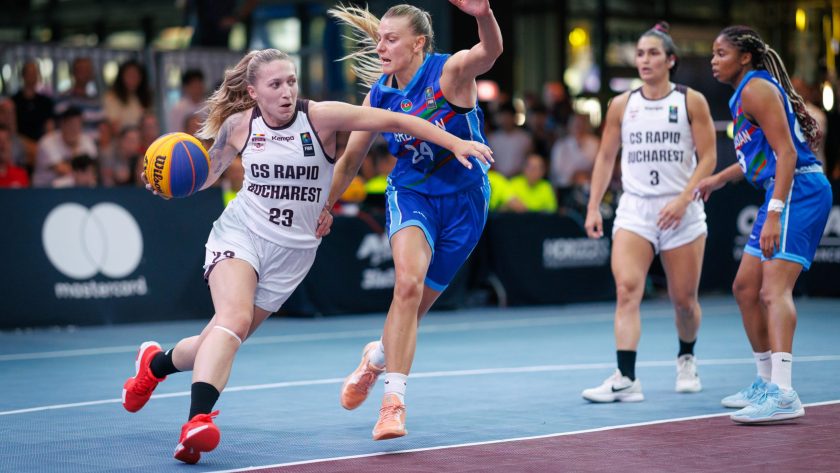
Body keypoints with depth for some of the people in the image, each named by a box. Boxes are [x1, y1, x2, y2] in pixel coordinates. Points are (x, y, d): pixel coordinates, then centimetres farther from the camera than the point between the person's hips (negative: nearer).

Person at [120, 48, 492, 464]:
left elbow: (393, 120, -16)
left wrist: (455, 143, -23)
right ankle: (198, 421, -33)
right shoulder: (239, 125, -4)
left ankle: (156, 363, 35)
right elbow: (206, 175, 12)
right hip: (239, 233, -1)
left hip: (292, 250, 1)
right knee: (235, 318, -29)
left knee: (221, 342, 5)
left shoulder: (320, 117, -12)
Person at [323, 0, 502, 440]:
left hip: (463, 200, -1)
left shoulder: (450, 71, -14)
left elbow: (490, 51, -38)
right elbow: (349, 159, 11)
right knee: (408, 283, -25)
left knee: (414, 305, 5)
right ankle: (393, 401, -20)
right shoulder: (379, 95, -2)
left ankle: (378, 355, 39)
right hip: (410, 193, 1)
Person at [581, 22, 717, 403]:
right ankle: (626, 379, -22)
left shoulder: (691, 101, 0)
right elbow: (605, 158, 13)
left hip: (682, 212, -1)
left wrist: (683, 199, -15)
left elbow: (708, 158, -3)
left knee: (683, 299, 6)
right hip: (634, 210, 1)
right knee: (627, 290, -17)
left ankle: (686, 360, 35)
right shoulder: (622, 105, 7)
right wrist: (593, 207, 6)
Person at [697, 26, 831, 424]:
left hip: (799, 190, -11)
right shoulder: (743, 93, 18)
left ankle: (783, 394, -29)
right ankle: (766, 383, 23)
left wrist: (774, 213, -26)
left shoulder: (757, 87, -11)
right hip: (780, 193, 11)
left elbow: (786, 153, -19)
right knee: (745, 287, 14)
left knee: (774, 289, -21)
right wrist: (719, 179, 36)